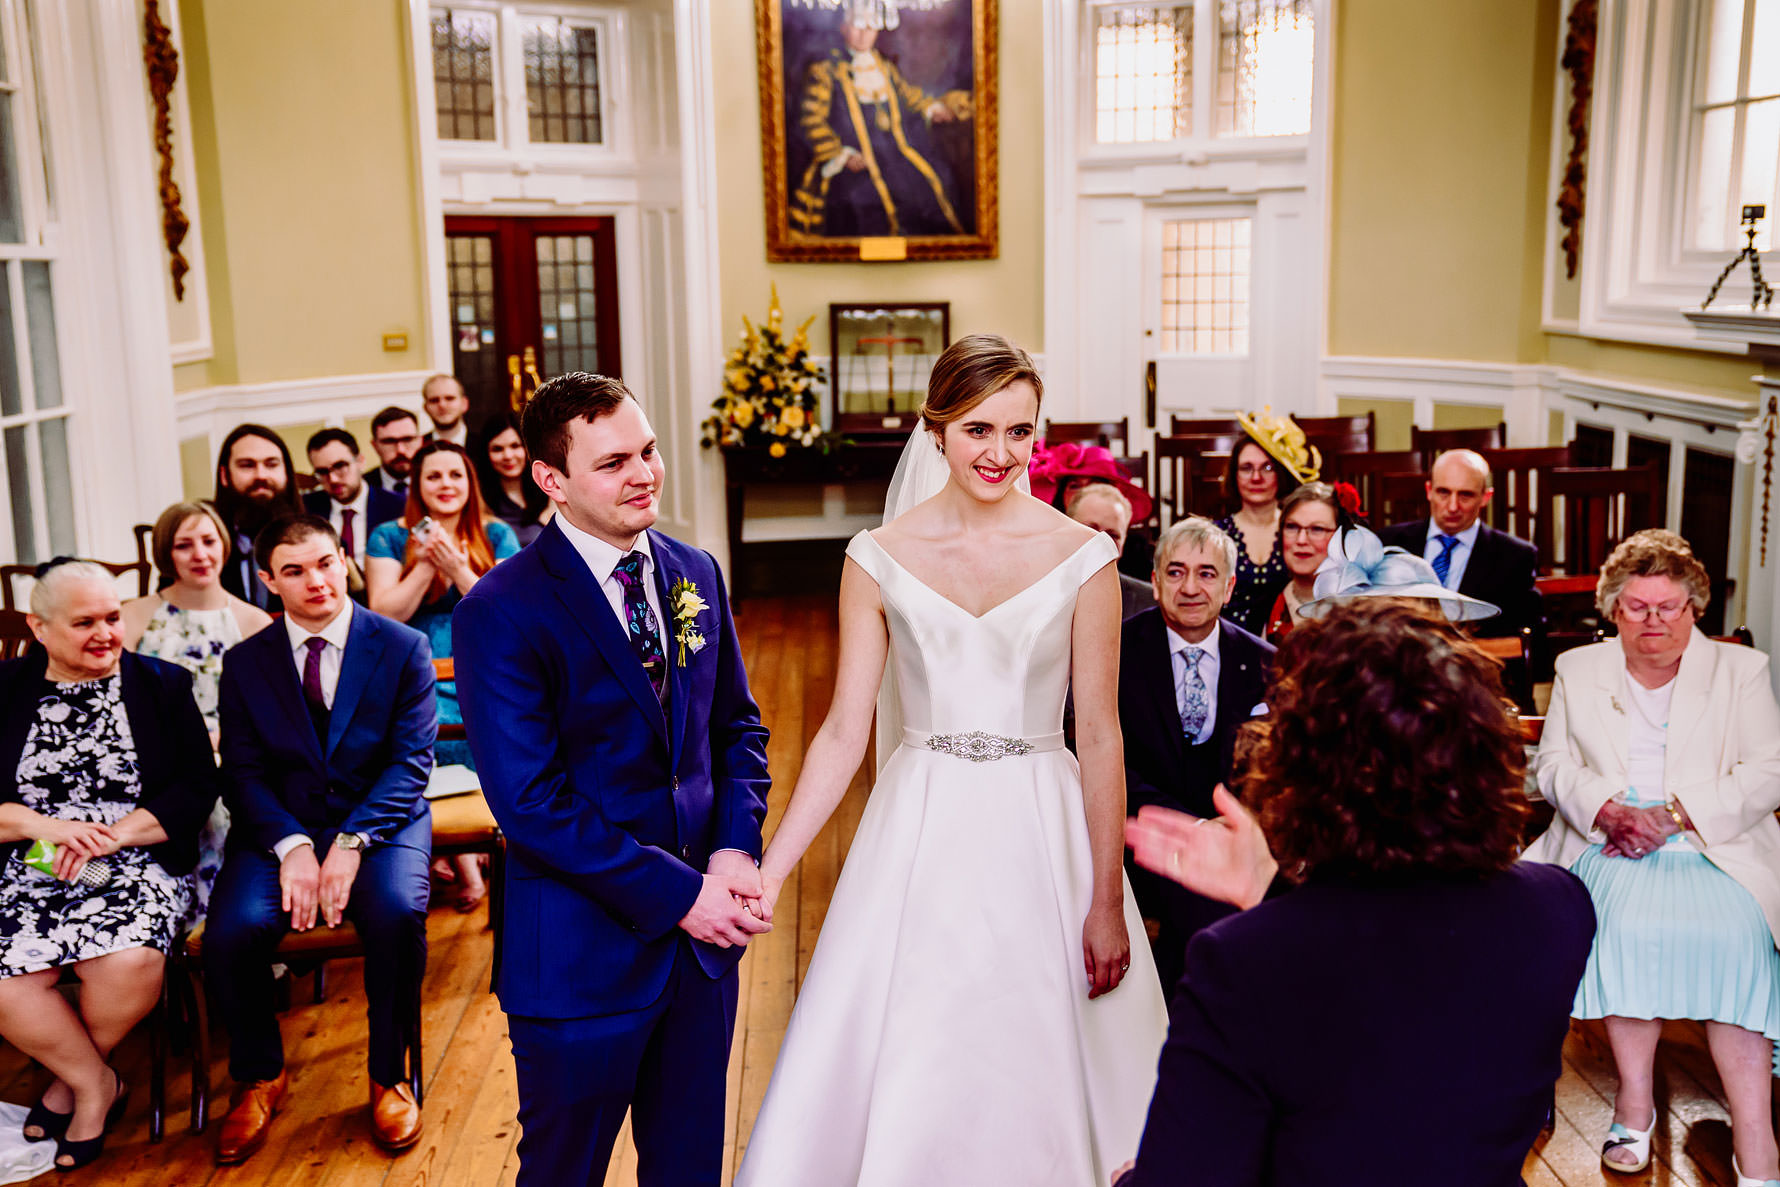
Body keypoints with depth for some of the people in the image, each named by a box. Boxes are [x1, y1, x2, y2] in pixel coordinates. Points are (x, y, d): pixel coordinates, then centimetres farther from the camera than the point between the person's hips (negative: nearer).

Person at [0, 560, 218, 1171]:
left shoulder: (163, 685, 7)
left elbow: (198, 788, 0)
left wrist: (113, 834, -13)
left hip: (136, 862, -1)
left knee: (130, 963, -29)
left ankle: (71, 1077, 4)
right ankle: (96, 1083, 2)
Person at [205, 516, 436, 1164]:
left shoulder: (404, 648, 0)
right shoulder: (245, 663, 7)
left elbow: (412, 761, -6)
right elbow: (242, 771, 1)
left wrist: (352, 842, -20)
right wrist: (291, 845, -17)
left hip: (379, 819, -2)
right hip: (278, 825, 2)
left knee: (397, 912, -33)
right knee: (232, 931, -26)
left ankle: (388, 1075, -6)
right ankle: (260, 1076, 5)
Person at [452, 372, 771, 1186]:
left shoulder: (696, 573, 4)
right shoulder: (500, 612, -16)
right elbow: (531, 804, -20)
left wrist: (735, 849, -6)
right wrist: (675, 894, -18)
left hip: (703, 937, 5)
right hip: (582, 953, -5)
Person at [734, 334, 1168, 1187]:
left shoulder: (1081, 556, -4)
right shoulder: (880, 558, -2)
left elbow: (1099, 736, -3)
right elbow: (844, 732, -2)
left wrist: (1107, 903, -3)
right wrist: (768, 871, -8)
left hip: (1041, 839, 0)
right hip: (919, 840, 1)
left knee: (1033, 1077, 10)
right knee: (900, 1086, 7)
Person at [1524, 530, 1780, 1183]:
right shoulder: (1578, 669, 19)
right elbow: (1553, 762, 10)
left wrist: (1677, 813, -11)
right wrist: (1608, 810, -11)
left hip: (1715, 846, 0)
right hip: (1609, 842, 1)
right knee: (1629, 923, -32)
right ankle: (1635, 1101, -20)